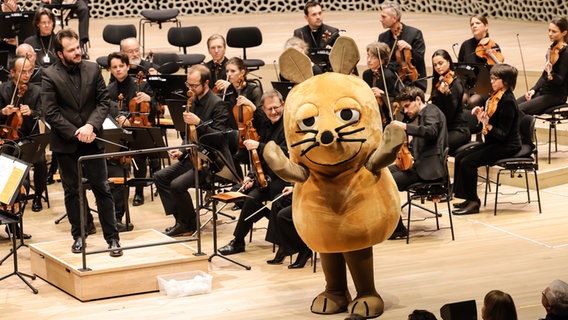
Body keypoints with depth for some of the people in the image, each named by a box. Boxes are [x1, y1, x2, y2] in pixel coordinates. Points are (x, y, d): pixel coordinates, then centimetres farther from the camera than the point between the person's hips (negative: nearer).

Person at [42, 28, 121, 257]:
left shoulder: (92, 69, 1)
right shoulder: (50, 76, -8)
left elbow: (104, 101, 0)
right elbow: (51, 113, -11)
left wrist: (91, 125, -15)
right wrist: (75, 133, -17)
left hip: (92, 141, 2)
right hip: (65, 144, -1)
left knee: (102, 189, 1)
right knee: (72, 191, 9)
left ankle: (112, 238, 5)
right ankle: (78, 236, 20)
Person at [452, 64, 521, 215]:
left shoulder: (508, 101, -20)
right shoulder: (496, 96, 8)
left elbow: (503, 133, -22)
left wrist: (488, 126, -38)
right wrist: (481, 113, -1)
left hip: (507, 145, -10)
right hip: (494, 142, 10)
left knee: (468, 162, -20)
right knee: (460, 157, 2)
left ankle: (473, 202, -9)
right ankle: (469, 198, 7)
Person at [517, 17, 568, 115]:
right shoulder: (553, 47, 10)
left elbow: (560, 80, -19)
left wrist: (551, 74, -39)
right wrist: (534, 89, 6)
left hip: (556, 96, -9)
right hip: (543, 91, 9)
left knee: (519, 109, -23)